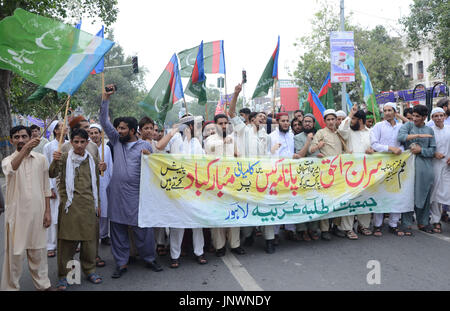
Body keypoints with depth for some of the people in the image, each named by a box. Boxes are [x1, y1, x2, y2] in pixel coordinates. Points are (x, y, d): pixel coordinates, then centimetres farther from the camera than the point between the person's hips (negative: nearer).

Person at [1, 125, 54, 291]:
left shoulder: (41, 159, 4)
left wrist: (47, 211, 4)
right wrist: (25, 149, -44)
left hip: (37, 212, 2)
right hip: (17, 213, -2)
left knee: (38, 251, 14)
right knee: (15, 252, 5)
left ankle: (42, 283, 28)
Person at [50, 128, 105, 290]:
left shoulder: (92, 160, 9)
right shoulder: (64, 158, 0)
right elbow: (52, 174, -13)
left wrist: (97, 203, 16)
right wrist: (55, 161, -32)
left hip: (88, 205, 3)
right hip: (69, 204, -3)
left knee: (89, 238, 9)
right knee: (67, 240, 0)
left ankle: (89, 270, 25)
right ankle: (63, 275, 13)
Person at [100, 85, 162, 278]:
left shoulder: (145, 145, 3)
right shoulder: (117, 141, 11)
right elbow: (104, 122, 9)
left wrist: (148, 157, -17)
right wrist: (105, 98, 4)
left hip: (136, 195, -3)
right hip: (117, 194, 4)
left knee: (142, 229, 1)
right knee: (118, 230, 8)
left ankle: (149, 259, 19)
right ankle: (121, 264, 20)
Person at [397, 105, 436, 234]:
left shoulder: (429, 130, 12)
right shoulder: (408, 125, 7)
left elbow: (433, 150, 7)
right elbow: (400, 136, -13)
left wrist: (421, 150, -9)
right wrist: (418, 135, -15)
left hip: (425, 167, 2)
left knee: (424, 195, 7)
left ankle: (423, 223, 21)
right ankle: (407, 224, 6)